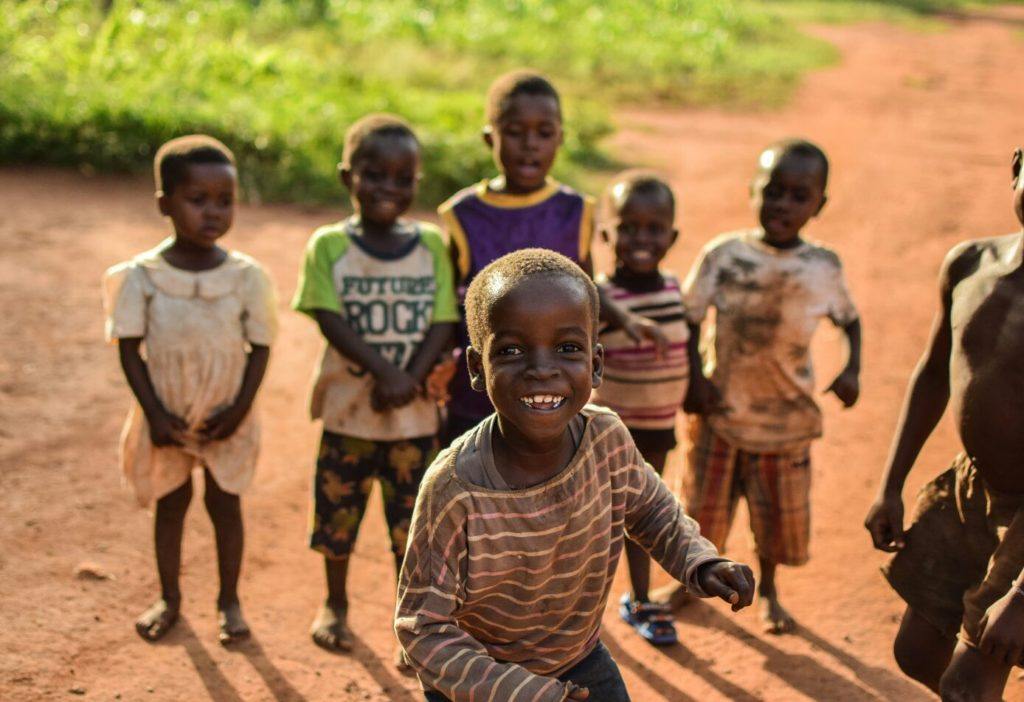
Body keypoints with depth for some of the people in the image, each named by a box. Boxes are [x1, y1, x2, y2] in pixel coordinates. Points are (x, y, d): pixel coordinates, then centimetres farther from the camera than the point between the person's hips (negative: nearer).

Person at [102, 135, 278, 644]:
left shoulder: (246, 276, -10)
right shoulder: (141, 276, -12)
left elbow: (260, 348, -4)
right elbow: (130, 350, -8)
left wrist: (239, 409, -12)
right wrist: (156, 415, -13)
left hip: (225, 420, 0)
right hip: (167, 419, 0)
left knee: (225, 504, 10)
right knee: (170, 503, 13)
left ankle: (229, 601, 26)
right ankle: (168, 600, 30)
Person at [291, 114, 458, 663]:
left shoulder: (432, 245, 0)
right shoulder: (329, 245, -5)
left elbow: (443, 322, -5)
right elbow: (332, 321, -14)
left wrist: (410, 379, -19)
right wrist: (386, 372, -24)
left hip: (415, 414, 1)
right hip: (347, 409, -1)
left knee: (412, 523, 7)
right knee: (337, 514, 13)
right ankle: (335, 604, 37)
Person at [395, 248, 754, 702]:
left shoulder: (608, 439, -20)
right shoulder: (454, 489, -32)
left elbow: (650, 508, 3)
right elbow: (424, 629, -23)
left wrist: (701, 563, -13)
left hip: (584, 666, 4)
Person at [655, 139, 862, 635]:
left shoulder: (824, 267, -6)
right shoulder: (723, 254, -10)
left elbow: (849, 320, 9)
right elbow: (688, 318, -4)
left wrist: (851, 370, -6)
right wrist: (692, 378, -13)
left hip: (784, 415, 1)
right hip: (721, 408, -1)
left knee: (779, 511, 13)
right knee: (706, 502, 13)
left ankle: (767, 590, 39)